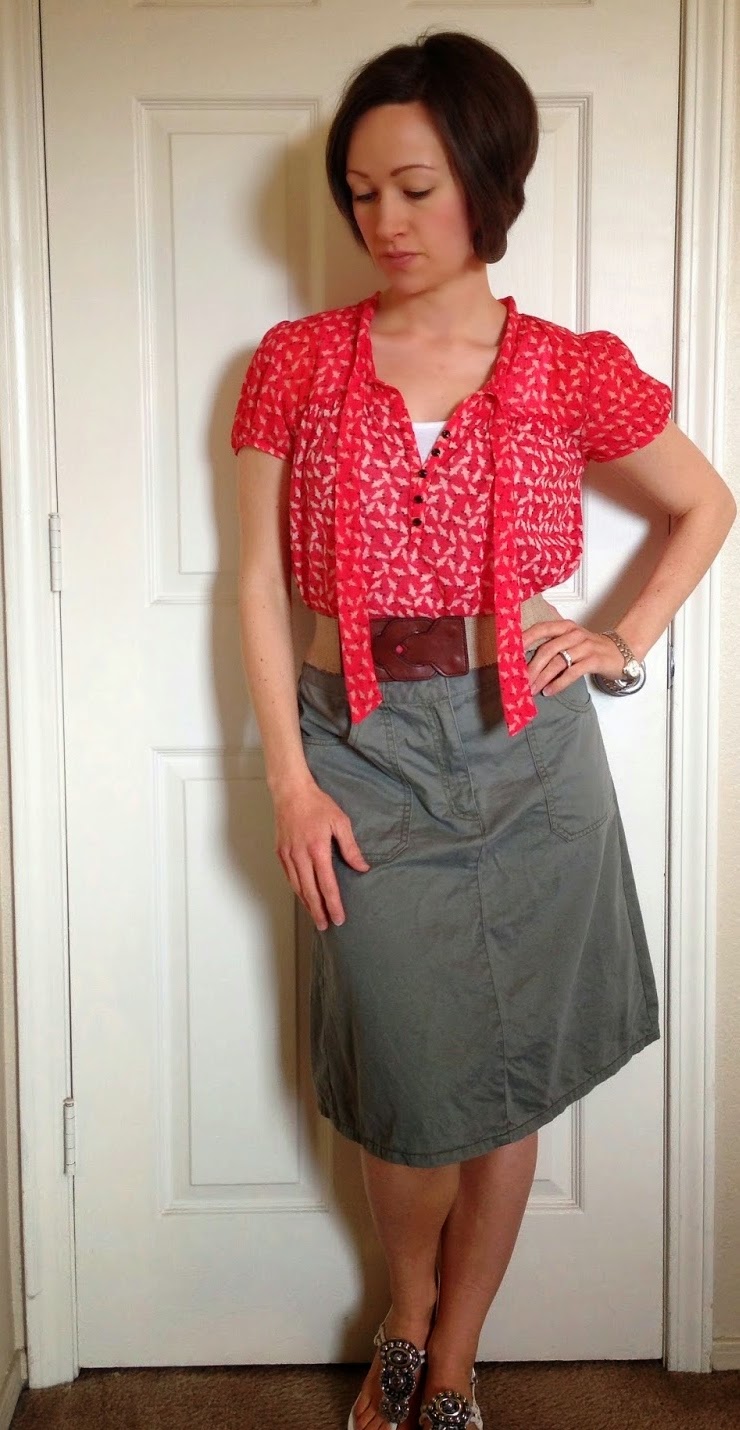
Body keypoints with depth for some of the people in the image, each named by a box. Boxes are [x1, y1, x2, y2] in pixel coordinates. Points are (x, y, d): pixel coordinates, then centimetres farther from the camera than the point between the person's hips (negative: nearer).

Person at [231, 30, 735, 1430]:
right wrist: (289, 777, -6)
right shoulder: (297, 361, 1)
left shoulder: (572, 371, 1)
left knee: (511, 1073, 9)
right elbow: (260, 580, 1)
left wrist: (627, 637, 3)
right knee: (409, 1078, 4)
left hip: (526, 746, 1)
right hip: (363, 747, 0)